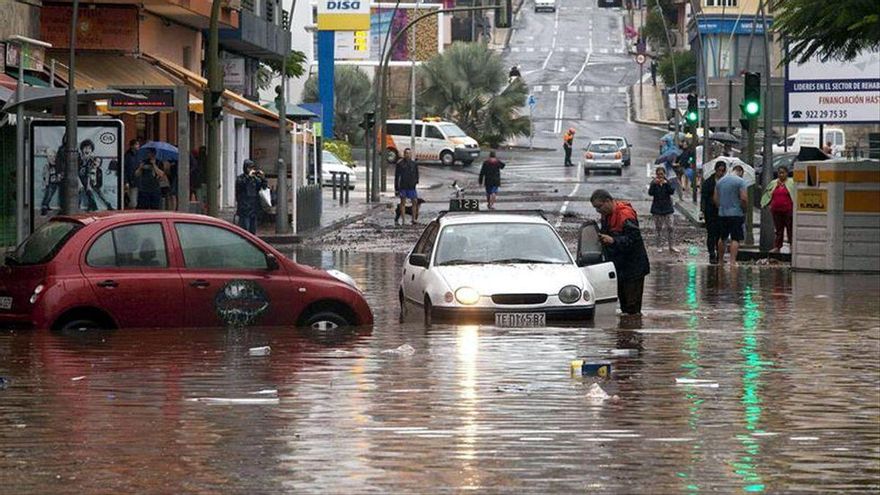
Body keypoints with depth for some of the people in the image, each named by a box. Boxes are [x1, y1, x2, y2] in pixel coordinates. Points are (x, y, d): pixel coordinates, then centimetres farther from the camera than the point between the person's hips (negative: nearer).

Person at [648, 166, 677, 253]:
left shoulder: (668, 182, 2)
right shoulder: (653, 183, 0)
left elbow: (672, 192, -12)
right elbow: (650, 193, -14)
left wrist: (666, 184, -23)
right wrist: (654, 184, -24)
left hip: (667, 208, 0)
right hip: (657, 209, 0)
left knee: (670, 227, -4)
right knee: (659, 228, 5)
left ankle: (672, 246, 3)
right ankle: (659, 247, 13)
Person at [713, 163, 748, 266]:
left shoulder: (720, 181, 11)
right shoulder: (740, 181, -9)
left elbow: (715, 198, 13)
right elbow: (744, 198, -16)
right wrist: (744, 208, -1)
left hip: (722, 214, 6)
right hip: (736, 214, -6)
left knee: (723, 238, 17)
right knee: (735, 239, -6)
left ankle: (720, 260, 24)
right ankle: (732, 261, -15)